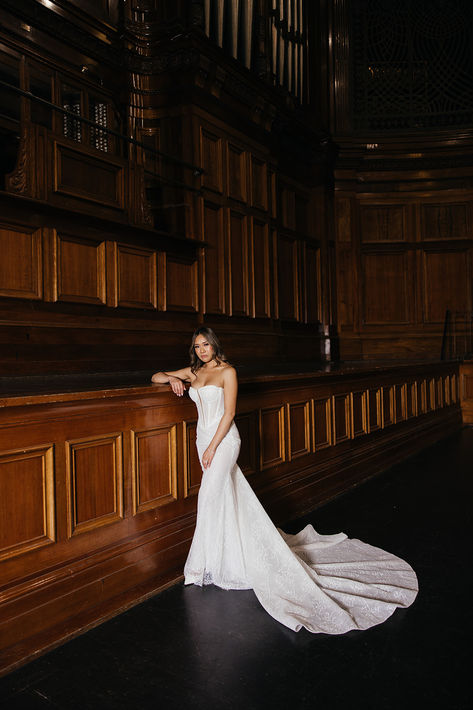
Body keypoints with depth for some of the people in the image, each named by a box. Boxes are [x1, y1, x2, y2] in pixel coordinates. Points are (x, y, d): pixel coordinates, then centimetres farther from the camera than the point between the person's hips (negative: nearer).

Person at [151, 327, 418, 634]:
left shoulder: (227, 371, -7)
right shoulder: (193, 372, 10)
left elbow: (228, 413, -12)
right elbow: (156, 376, 19)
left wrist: (212, 447, -15)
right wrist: (171, 378, -4)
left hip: (223, 439, -6)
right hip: (204, 438, 7)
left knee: (210, 497, -10)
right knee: (228, 495, 13)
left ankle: (205, 565, 2)